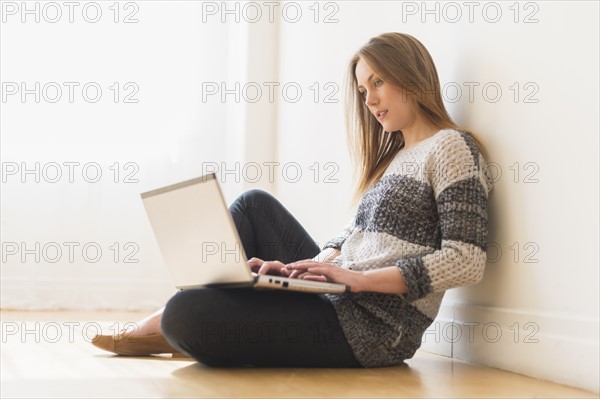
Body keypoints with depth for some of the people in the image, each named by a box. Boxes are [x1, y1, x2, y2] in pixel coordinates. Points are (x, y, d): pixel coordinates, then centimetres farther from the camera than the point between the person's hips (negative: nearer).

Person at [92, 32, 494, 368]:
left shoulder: (451, 147, -8)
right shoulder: (391, 155, 20)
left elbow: (467, 261, -18)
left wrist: (359, 277, -22)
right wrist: (317, 265, -7)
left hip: (375, 327, -9)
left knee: (187, 315, -22)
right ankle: (172, 325, 11)